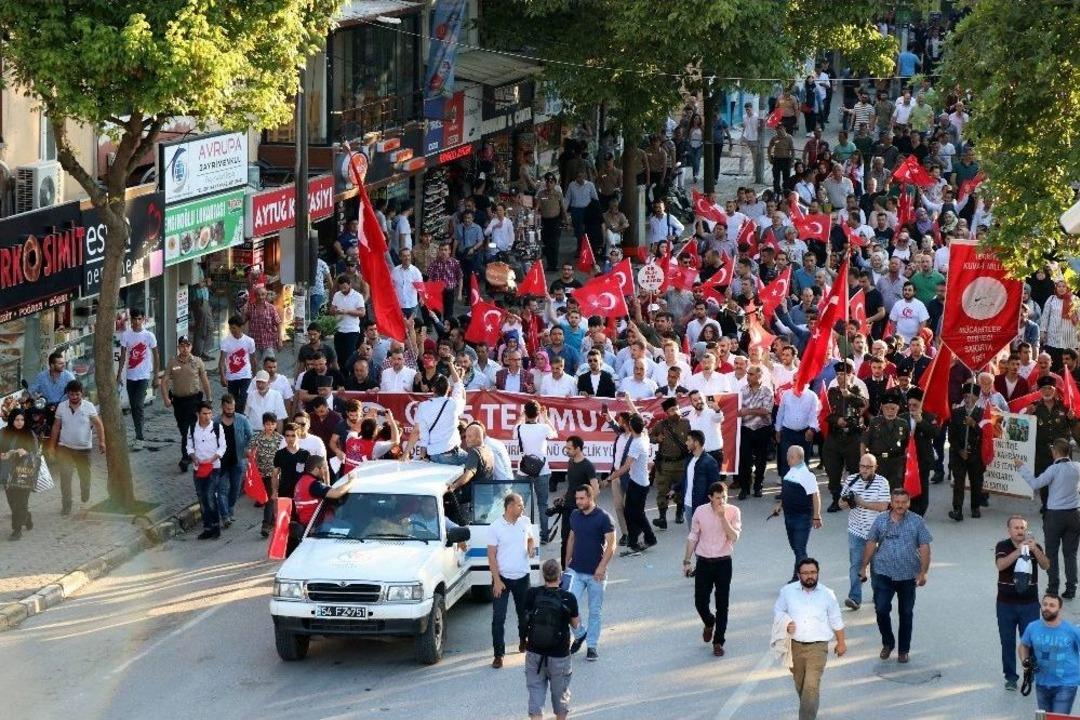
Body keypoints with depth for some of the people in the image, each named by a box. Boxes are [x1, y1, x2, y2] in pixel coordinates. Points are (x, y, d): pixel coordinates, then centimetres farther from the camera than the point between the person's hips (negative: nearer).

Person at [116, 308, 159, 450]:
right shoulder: (126, 335, 1)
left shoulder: (149, 336, -5)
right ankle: (138, 436, 21)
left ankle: (139, 438, -13)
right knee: (133, 407, 9)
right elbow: (123, 356, 5)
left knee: (138, 406, -14)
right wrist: (118, 375, 2)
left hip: (144, 376, -4)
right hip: (130, 376, 4)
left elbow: (155, 355, 4)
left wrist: (156, 374, 2)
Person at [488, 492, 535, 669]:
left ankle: (524, 641, 42)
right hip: (502, 577, -4)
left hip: (522, 577, 4)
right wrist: (497, 580, -16)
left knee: (524, 613, 18)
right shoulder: (496, 527, -14)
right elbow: (491, 555, -11)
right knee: (498, 618, -5)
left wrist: (531, 547, -7)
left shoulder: (525, 522, 0)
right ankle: (498, 654, 0)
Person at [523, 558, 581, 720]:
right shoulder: (568, 599, -16)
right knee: (560, 693, 18)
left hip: (534, 653, 1)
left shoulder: (532, 594, -11)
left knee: (536, 690, 9)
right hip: (559, 655, -1)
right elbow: (575, 624, -2)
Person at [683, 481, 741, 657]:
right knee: (700, 602, 4)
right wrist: (687, 561, 7)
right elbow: (693, 537, 6)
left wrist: (723, 516, -25)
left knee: (722, 605, 0)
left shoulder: (733, 512, -8)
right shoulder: (700, 512, -4)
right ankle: (709, 623, 37)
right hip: (704, 562, 1)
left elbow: (734, 537, -19)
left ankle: (718, 642, 10)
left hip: (723, 563, -1)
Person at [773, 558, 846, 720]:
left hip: (817, 647, -2)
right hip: (795, 645, 3)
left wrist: (841, 642, 15)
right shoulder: (788, 591, 1)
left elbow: (836, 621, 10)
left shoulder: (827, 595, 1)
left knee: (812, 686, -14)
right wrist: (786, 624, -7)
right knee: (800, 685, 17)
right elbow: (778, 611, 12)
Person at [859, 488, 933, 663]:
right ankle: (887, 643, 16)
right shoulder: (881, 520, 2)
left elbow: (924, 548, -2)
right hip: (884, 574, 0)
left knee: (906, 613, 8)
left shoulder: (917, 522, -2)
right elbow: (871, 544, 8)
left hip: (908, 576, 0)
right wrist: (864, 567, 7)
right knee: (881, 610, -7)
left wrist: (923, 572, -9)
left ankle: (903, 650, 21)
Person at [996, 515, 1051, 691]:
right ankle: (1010, 677, 14)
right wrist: (1019, 551, -33)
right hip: (1006, 603, -1)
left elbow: (1046, 565, -15)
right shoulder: (1003, 546, -4)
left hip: (1029, 603, 1)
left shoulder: (1034, 547, 1)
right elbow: (1001, 565, -23)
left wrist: (1035, 550, -31)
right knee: (1007, 642, 5)